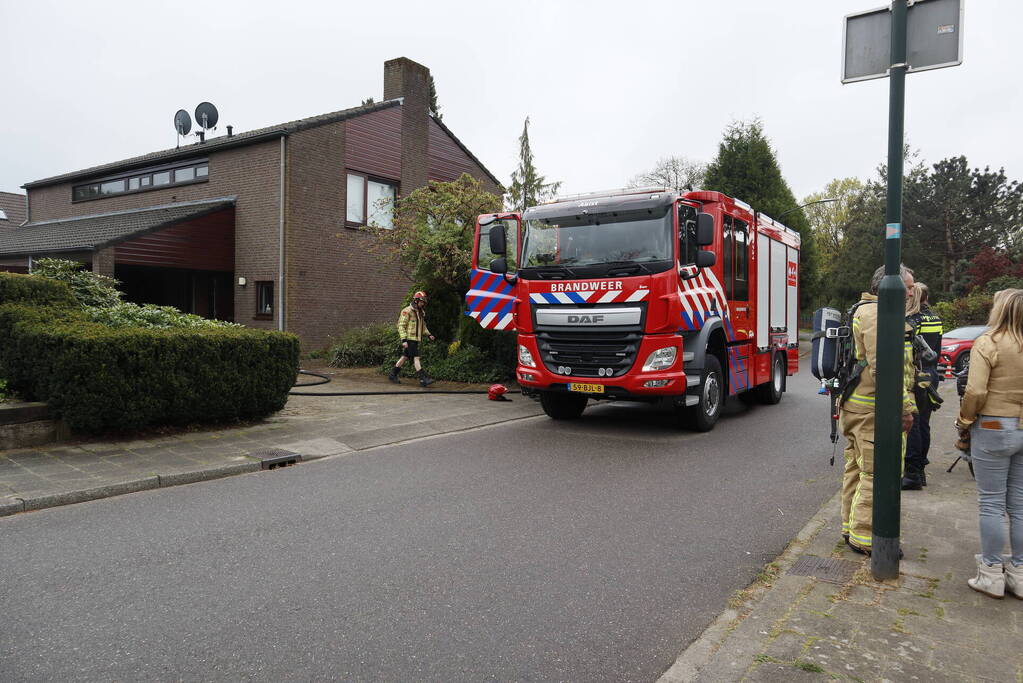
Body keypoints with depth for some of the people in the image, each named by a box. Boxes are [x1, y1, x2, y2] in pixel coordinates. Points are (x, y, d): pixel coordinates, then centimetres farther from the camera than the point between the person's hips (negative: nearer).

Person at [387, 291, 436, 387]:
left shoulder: (421, 312, 15)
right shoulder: (407, 311, -12)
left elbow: (423, 325, 27)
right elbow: (401, 326, -14)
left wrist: (429, 334, 12)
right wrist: (404, 340, -21)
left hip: (416, 339, 9)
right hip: (409, 339, -9)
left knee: (405, 357, 14)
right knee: (416, 358, -11)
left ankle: (392, 374, 25)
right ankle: (423, 379, -14)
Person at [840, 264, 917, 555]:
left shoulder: (864, 310, 19)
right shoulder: (878, 314, -16)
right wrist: (904, 408, -21)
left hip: (854, 405, 11)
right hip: (872, 410, -11)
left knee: (856, 467, 17)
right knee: (875, 472, -5)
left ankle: (851, 526, 26)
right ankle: (864, 536, 1)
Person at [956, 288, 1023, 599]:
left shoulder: (988, 343, -13)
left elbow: (976, 391, -19)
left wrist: (964, 422, -3)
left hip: (993, 429, -5)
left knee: (991, 504, 4)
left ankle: (991, 575, 12)